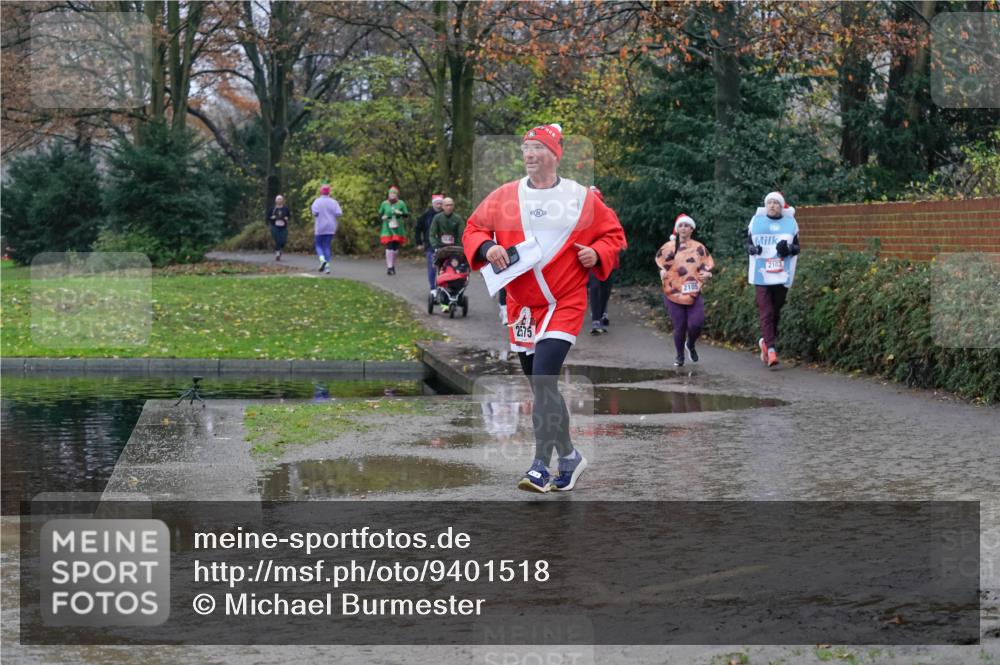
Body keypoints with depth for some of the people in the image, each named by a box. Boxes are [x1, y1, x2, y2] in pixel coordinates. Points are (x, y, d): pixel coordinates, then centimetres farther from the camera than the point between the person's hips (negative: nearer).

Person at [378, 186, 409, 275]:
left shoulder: (401, 203, 3)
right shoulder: (384, 203, 5)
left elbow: (407, 214, 4)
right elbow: (380, 214, 15)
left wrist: (400, 213, -16)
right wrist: (383, 217, -7)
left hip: (398, 229, 1)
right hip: (387, 229, -1)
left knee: (395, 248, 4)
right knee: (389, 247, -11)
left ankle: (393, 265, 22)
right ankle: (389, 267, -11)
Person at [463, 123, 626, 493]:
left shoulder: (582, 198, 0)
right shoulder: (504, 197, 5)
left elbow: (613, 233, 9)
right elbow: (473, 229, 9)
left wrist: (597, 254, -10)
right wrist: (487, 247, -11)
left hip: (565, 303, -4)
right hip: (521, 305, 4)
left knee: (543, 380, -20)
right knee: (540, 386, 12)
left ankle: (542, 467, -16)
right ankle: (568, 456, 30)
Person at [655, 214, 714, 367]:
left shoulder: (699, 248, 6)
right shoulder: (668, 247, 4)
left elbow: (708, 266, 12)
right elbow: (660, 263, 14)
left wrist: (707, 274, -9)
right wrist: (663, 272, -7)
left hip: (694, 293, 1)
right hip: (674, 293, 0)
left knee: (696, 324, -12)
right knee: (679, 326, 0)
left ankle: (690, 345, 21)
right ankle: (680, 356, 22)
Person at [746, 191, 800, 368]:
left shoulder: (790, 222, 7)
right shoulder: (756, 221, 7)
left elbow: (797, 248, 8)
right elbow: (748, 243, 13)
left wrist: (788, 249, -15)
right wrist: (752, 249, -10)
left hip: (782, 276, 1)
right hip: (761, 275, -1)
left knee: (775, 312, 11)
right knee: (766, 312, -11)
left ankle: (765, 341, 32)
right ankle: (771, 349, -15)